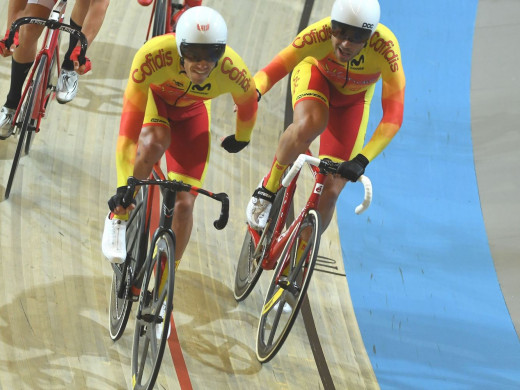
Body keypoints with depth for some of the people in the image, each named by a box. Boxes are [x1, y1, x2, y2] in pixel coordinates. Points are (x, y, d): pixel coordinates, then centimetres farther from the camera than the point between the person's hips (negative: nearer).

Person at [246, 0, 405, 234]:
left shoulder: (385, 46, -39)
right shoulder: (320, 33, -39)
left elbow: (393, 114, -39)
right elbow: (273, 70, -37)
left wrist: (362, 160, -49)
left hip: (352, 98, 1)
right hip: (315, 74, -1)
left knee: (330, 190, -7)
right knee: (309, 124, -39)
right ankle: (268, 189, -15)